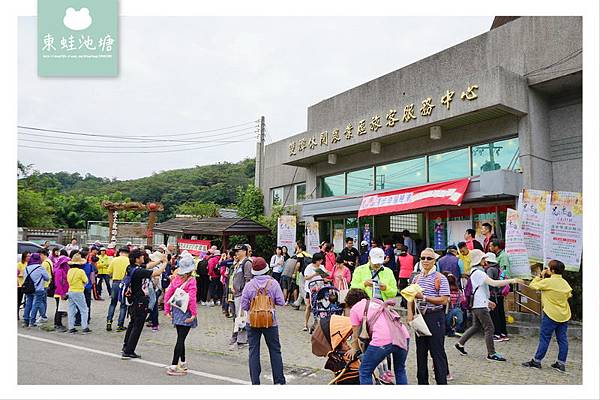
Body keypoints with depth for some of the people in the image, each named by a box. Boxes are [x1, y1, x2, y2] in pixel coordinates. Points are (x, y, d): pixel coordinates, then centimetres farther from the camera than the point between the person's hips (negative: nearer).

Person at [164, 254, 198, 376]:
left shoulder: (176, 279, 3)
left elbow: (167, 294, 5)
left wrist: (167, 310, 11)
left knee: (181, 337, 18)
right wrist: (194, 313, -14)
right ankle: (173, 366, -4)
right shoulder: (191, 281, -15)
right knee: (181, 339, -3)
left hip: (176, 310, 7)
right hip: (186, 312, -7)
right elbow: (191, 298, -21)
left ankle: (182, 363, 31)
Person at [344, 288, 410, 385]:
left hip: (383, 340, -6)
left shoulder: (354, 309, 14)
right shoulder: (378, 302, 31)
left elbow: (356, 335, 19)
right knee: (400, 371, 28)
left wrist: (354, 349, 37)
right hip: (403, 335, 6)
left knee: (364, 372, 11)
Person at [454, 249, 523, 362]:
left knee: (476, 326, 18)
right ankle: (491, 354, 2)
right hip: (480, 305, -10)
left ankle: (460, 343, 23)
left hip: (476, 304, 10)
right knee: (489, 328, -4)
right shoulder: (478, 272, -18)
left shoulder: (474, 272, 15)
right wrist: (511, 281, -25)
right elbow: (493, 283, -27)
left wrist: (487, 301, 21)